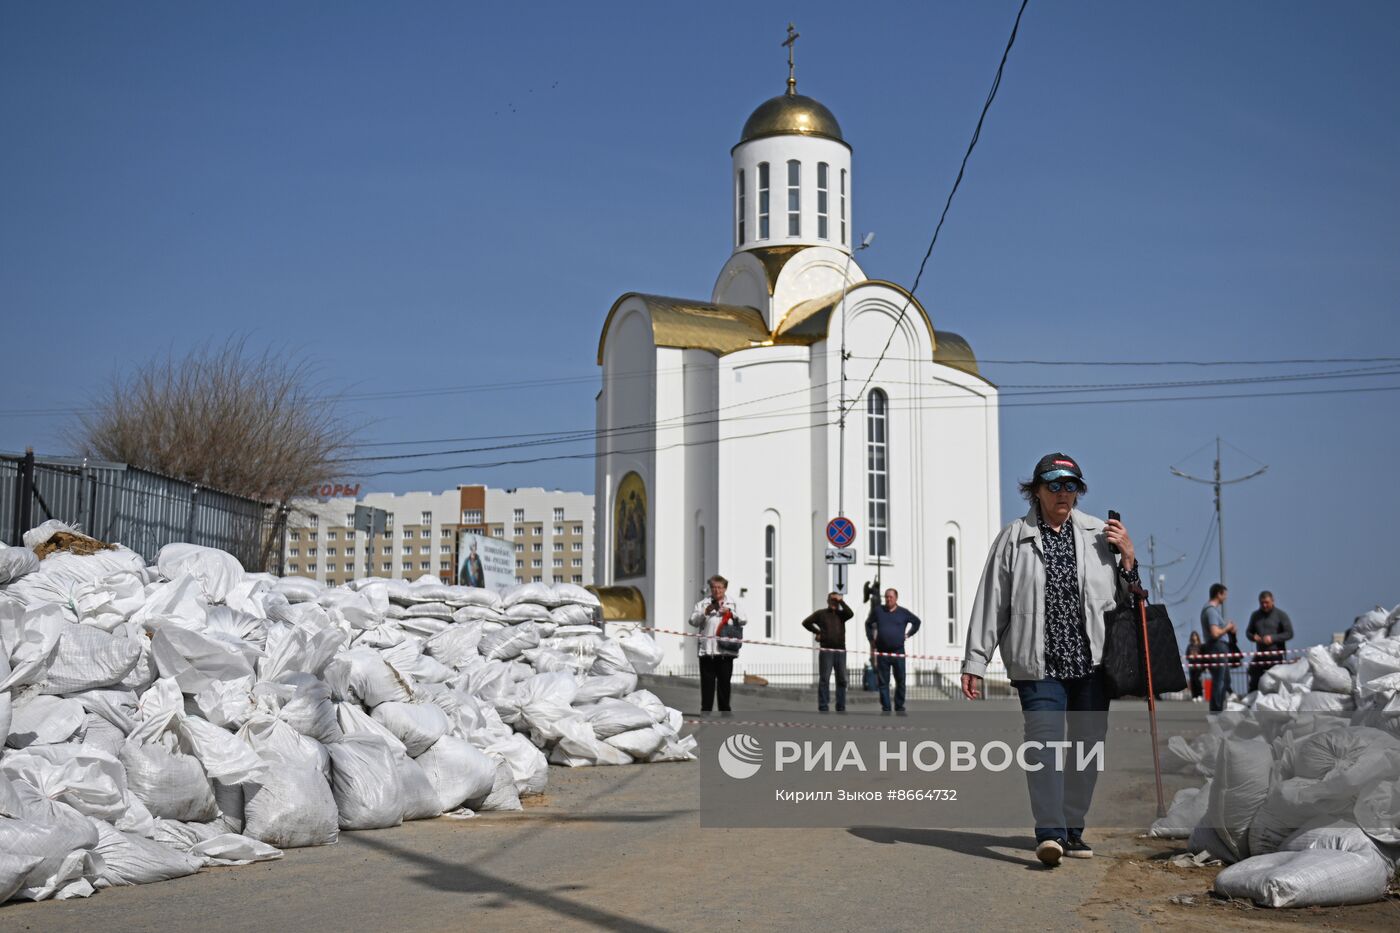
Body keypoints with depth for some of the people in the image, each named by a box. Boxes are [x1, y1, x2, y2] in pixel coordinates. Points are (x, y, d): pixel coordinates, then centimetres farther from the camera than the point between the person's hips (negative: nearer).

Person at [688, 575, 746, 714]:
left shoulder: (734, 604, 15)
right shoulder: (702, 604, 12)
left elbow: (743, 620, 3)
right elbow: (693, 621, 1)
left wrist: (730, 612, -12)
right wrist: (705, 612, -14)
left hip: (726, 651, 0)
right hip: (707, 651, 0)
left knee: (724, 684, 5)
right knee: (707, 685, 1)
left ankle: (724, 713, 13)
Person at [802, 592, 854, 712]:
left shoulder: (841, 614, 12)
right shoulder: (821, 613, 8)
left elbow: (850, 613, -9)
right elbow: (806, 622, 10)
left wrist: (841, 601, -8)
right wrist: (817, 632, 6)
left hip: (840, 651, 3)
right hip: (826, 651, -3)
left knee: (841, 680, 3)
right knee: (824, 680, -5)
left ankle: (841, 707, 10)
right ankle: (823, 707, -5)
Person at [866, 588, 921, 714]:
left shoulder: (903, 612, 4)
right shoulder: (878, 611, 5)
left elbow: (917, 622, 19)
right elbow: (868, 624, 19)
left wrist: (908, 634, 11)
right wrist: (871, 639, 11)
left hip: (898, 652, 0)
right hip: (882, 652, 0)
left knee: (900, 681, 3)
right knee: (883, 682, 1)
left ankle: (899, 707, 12)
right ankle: (885, 708, 6)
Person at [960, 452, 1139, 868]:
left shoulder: (1098, 534, 11)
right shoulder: (1013, 540, 4)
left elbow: (1126, 598, 16)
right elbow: (990, 604, 4)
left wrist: (1127, 557, -2)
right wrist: (974, 662, 1)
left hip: (1092, 662, 3)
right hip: (1039, 664, -3)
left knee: (1087, 744, 8)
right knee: (1044, 741, -15)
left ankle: (1072, 830, 20)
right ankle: (1049, 833, -21)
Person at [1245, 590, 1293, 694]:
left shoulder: (1281, 615, 0)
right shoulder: (1255, 615, 12)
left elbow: (1289, 633, -5)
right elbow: (1248, 631, 20)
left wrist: (1273, 638, -18)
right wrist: (1253, 637, -5)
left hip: (1276, 655, -4)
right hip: (1260, 654, 4)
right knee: (1254, 682, -1)